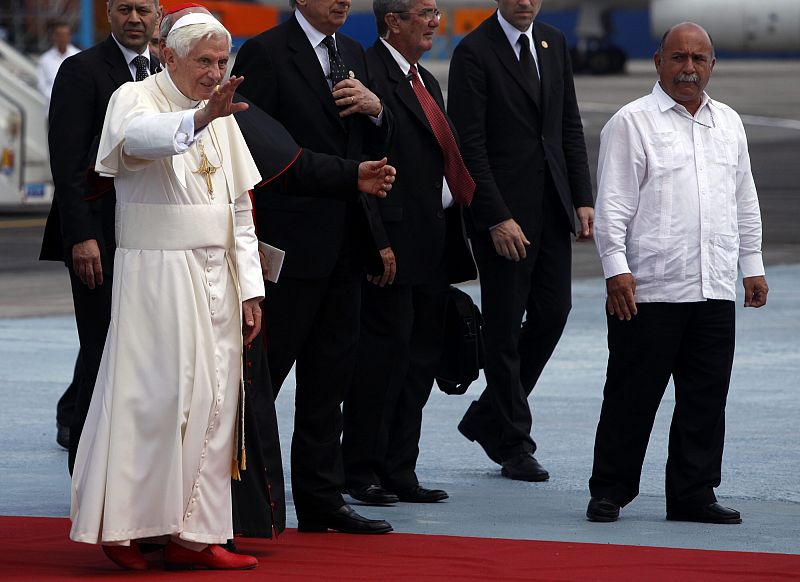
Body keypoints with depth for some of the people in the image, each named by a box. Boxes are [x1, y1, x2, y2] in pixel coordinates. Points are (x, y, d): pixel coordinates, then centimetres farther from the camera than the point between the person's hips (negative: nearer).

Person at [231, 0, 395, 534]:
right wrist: (250, 242, -15)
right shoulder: (266, 53, -9)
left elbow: (376, 147, 18)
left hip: (345, 242, 8)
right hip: (292, 241, -8)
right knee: (264, 370, -3)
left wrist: (375, 107, -4)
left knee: (330, 375, 10)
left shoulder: (352, 54, 15)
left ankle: (321, 500, 16)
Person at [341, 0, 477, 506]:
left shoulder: (427, 82, 20)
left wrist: (454, 240, 16)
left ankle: (399, 471, 15)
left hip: (434, 244, 9)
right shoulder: (371, 75, -11)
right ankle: (361, 471, 1)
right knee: (386, 351, -6)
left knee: (421, 356, 9)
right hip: (395, 243, -9)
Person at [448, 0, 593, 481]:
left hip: (552, 206, 6)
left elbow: (571, 128, 14)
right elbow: (470, 144, -13)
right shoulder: (474, 53, -10)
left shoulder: (554, 44, 11)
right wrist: (497, 218, -17)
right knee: (505, 327, 1)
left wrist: (583, 199, 5)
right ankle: (514, 446, 10)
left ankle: (489, 418, 21)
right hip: (504, 210, -6)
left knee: (553, 312, 4)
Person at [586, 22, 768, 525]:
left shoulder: (729, 124, 16)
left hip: (715, 292, 5)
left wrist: (753, 266, 19)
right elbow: (613, 202, -6)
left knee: (706, 398, 6)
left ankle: (694, 493, 13)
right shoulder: (633, 123, -2)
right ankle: (610, 492, 8)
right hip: (649, 291, -5)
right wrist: (617, 268, -14)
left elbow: (745, 200, 22)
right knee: (633, 395, 0)